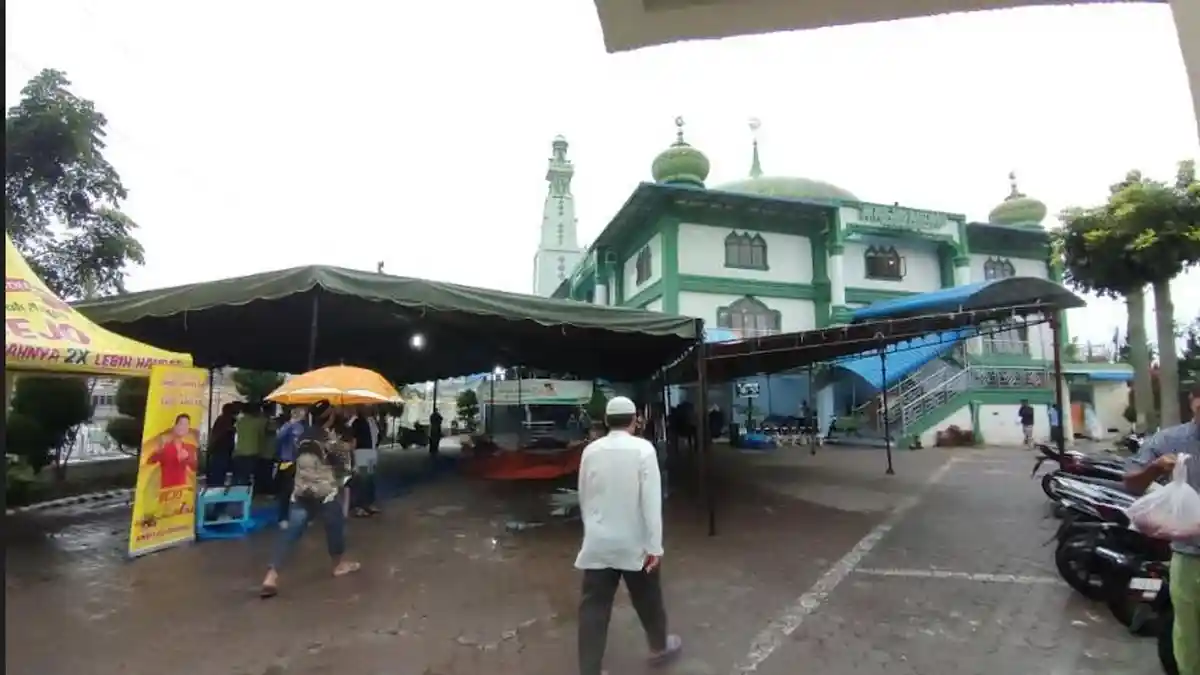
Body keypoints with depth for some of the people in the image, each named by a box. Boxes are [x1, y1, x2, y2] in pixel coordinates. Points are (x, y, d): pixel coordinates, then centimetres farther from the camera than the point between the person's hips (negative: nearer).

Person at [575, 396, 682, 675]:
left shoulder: (590, 450, -2)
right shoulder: (643, 449, -13)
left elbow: (584, 497, 8)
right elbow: (651, 499, -16)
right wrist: (655, 545, -12)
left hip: (598, 542, 2)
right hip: (634, 542, -2)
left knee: (593, 608, 7)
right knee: (648, 599, 21)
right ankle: (659, 647, 43)